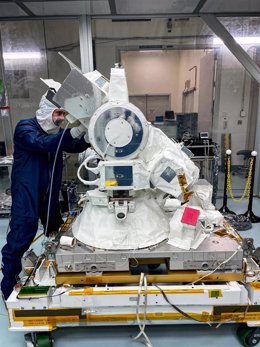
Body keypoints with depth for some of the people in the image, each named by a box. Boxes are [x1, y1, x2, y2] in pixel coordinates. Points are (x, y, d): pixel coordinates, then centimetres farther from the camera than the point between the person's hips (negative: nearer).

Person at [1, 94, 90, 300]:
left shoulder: (55, 132, 10)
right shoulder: (25, 127, -12)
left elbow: (75, 147, 0)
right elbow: (43, 144, -31)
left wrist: (87, 136, -21)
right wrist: (73, 132, -39)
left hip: (50, 194, 7)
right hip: (27, 195, -7)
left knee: (56, 234, 19)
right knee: (19, 239, -3)